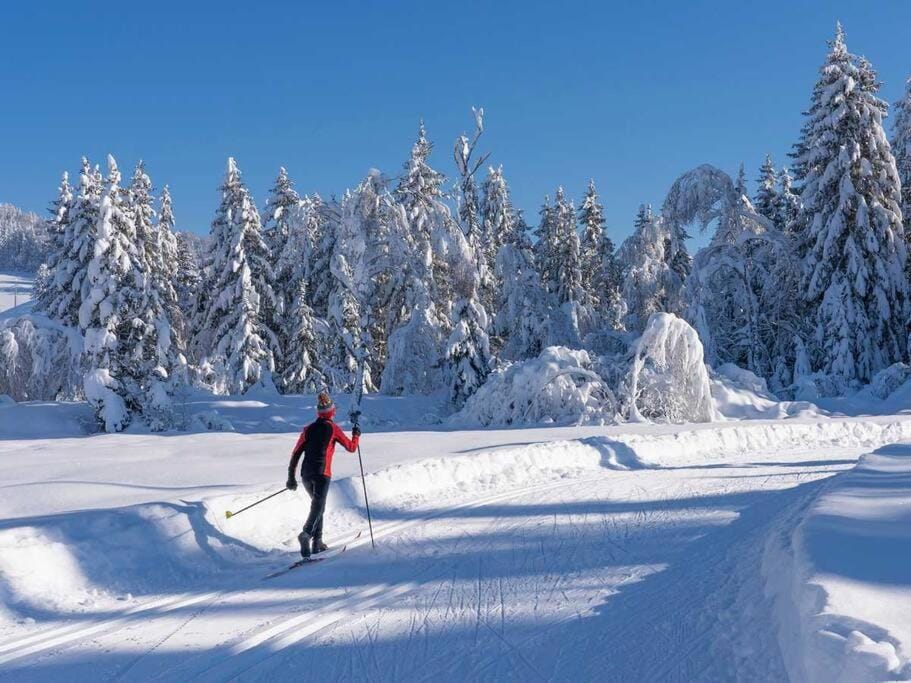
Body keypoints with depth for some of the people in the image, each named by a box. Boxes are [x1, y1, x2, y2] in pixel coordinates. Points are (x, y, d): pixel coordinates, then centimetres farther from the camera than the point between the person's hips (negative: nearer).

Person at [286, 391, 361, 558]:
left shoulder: (309, 429, 11)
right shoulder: (333, 428, 0)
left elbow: (296, 454, 10)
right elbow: (351, 448, 7)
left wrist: (291, 477, 15)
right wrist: (356, 435, 27)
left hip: (306, 475, 5)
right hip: (322, 474, -5)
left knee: (318, 505, 21)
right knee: (317, 507, -13)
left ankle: (317, 542, 17)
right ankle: (306, 534, -39)